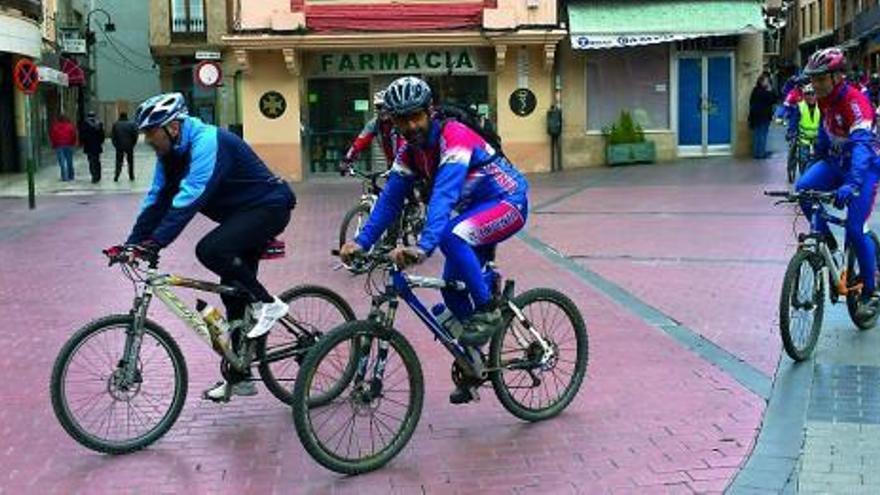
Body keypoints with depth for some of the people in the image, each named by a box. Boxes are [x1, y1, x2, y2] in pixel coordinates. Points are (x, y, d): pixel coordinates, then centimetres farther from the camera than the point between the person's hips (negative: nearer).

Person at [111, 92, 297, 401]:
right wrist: (132, 243, -4)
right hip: (241, 214, 10)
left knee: (210, 250, -30)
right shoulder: (171, 153, 3)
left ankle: (267, 304, -13)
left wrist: (156, 242, -39)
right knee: (234, 294, 8)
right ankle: (239, 377, 16)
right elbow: (157, 199, 5)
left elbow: (189, 199, -35)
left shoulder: (206, 142, -26)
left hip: (268, 207, -10)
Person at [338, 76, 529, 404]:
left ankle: (488, 311, -18)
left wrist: (423, 246, -51)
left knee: (451, 237, -34)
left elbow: (444, 195, -40)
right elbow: (390, 199, -2)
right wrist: (361, 241, -14)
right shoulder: (409, 151, -1)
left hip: (507, 202, -8)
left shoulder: (454, 137, -26)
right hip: (473, 211, 8)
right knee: (452, 288, 2)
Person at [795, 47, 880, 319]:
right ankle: (826, 239, 0)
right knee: (803, 188, -22)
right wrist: (818, 156, 25)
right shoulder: (824, 99, -4)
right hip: (835, 161, 7)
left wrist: (852, 184, -53)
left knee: (855, 230, -14)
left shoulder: (855, 102, -28)